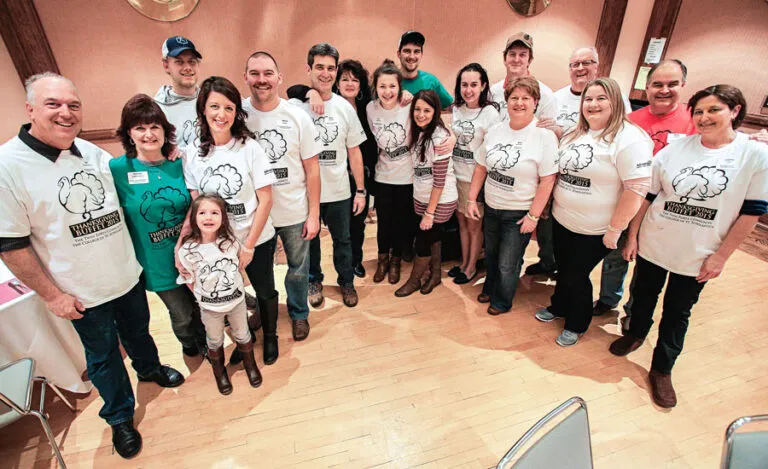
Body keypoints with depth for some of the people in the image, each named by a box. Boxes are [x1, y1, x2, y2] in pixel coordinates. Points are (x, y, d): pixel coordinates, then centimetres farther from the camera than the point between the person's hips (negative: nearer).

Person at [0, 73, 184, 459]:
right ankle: (120, 417, 40)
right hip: (85, 295, -4)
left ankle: (149, 368, 56)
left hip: (129, 276, 4)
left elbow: (126, 196, 16)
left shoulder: (93, 152, -2)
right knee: (103, 355, 16)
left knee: (138, 331, 26)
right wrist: (52, 295, -12)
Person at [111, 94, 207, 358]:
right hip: (157, 263, -2)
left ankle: (205, 344, 49)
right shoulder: (117, 169, -11)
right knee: (181, 314, 17)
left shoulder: (179, 165, -3)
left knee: (201, 307, 18)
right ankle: (189, 346, 50)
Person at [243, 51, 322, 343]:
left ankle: (298, 313, 41)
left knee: (298, 267, 15)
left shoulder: (298, 117, -8)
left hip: (295, 212, 0)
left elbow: (312, 169, -5)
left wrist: (314, 214, -7)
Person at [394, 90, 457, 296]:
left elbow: (440, 181, -20)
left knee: (423, 240, 6)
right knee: (432, 237, 18)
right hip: (421, 197, 6)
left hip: (440, 201, -6)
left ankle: (414, 280, 28)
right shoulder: (417, 132, 1)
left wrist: (429, 212, -16)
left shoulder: (439, 138, -21)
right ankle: (435, 275, 38)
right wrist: (425, 207, 3)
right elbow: (418, 169, 7)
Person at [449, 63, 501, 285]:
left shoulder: (491, 113, -12)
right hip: (456, 175, 6)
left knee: (474, 226, 9)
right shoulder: (457, 109, 5)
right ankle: (464, 262, 34)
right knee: (462, 222, 17)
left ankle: (471, 267, 27)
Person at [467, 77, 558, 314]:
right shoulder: (495, 131, 1)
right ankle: (490, 289, 49)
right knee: (491, 255, 23)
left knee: (507, 264, 8)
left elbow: (547, 180, -16)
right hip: (491, 207, 5)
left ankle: (502, 301, 35)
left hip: (519, 213, -5)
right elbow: (481, 167, 6)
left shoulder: (545, 136, -15)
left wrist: (533, 216, -16)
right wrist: (472, 199, 4)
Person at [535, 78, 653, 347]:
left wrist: (615, 229, -18)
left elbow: (637, 187, -19)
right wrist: (548, 205, 13)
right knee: (563, 269, 20)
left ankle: (576, 325, 32)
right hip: (561, 221, 6)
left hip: (594, 231, -6)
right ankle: (558, 307, 45)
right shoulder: (575, 134, 8)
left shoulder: (629, 139, -16)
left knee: (576, 277, 7)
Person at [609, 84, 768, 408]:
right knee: (643, 295, 18)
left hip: (697, 256, -1)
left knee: (677, 313, 12)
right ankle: (636, 334, 46)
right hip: (653, 245, 1)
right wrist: (632, 237, -1)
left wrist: (720, 256, -8)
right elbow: (646, 196, 0)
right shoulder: (675, 148, -4)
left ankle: (662, 370, 29)